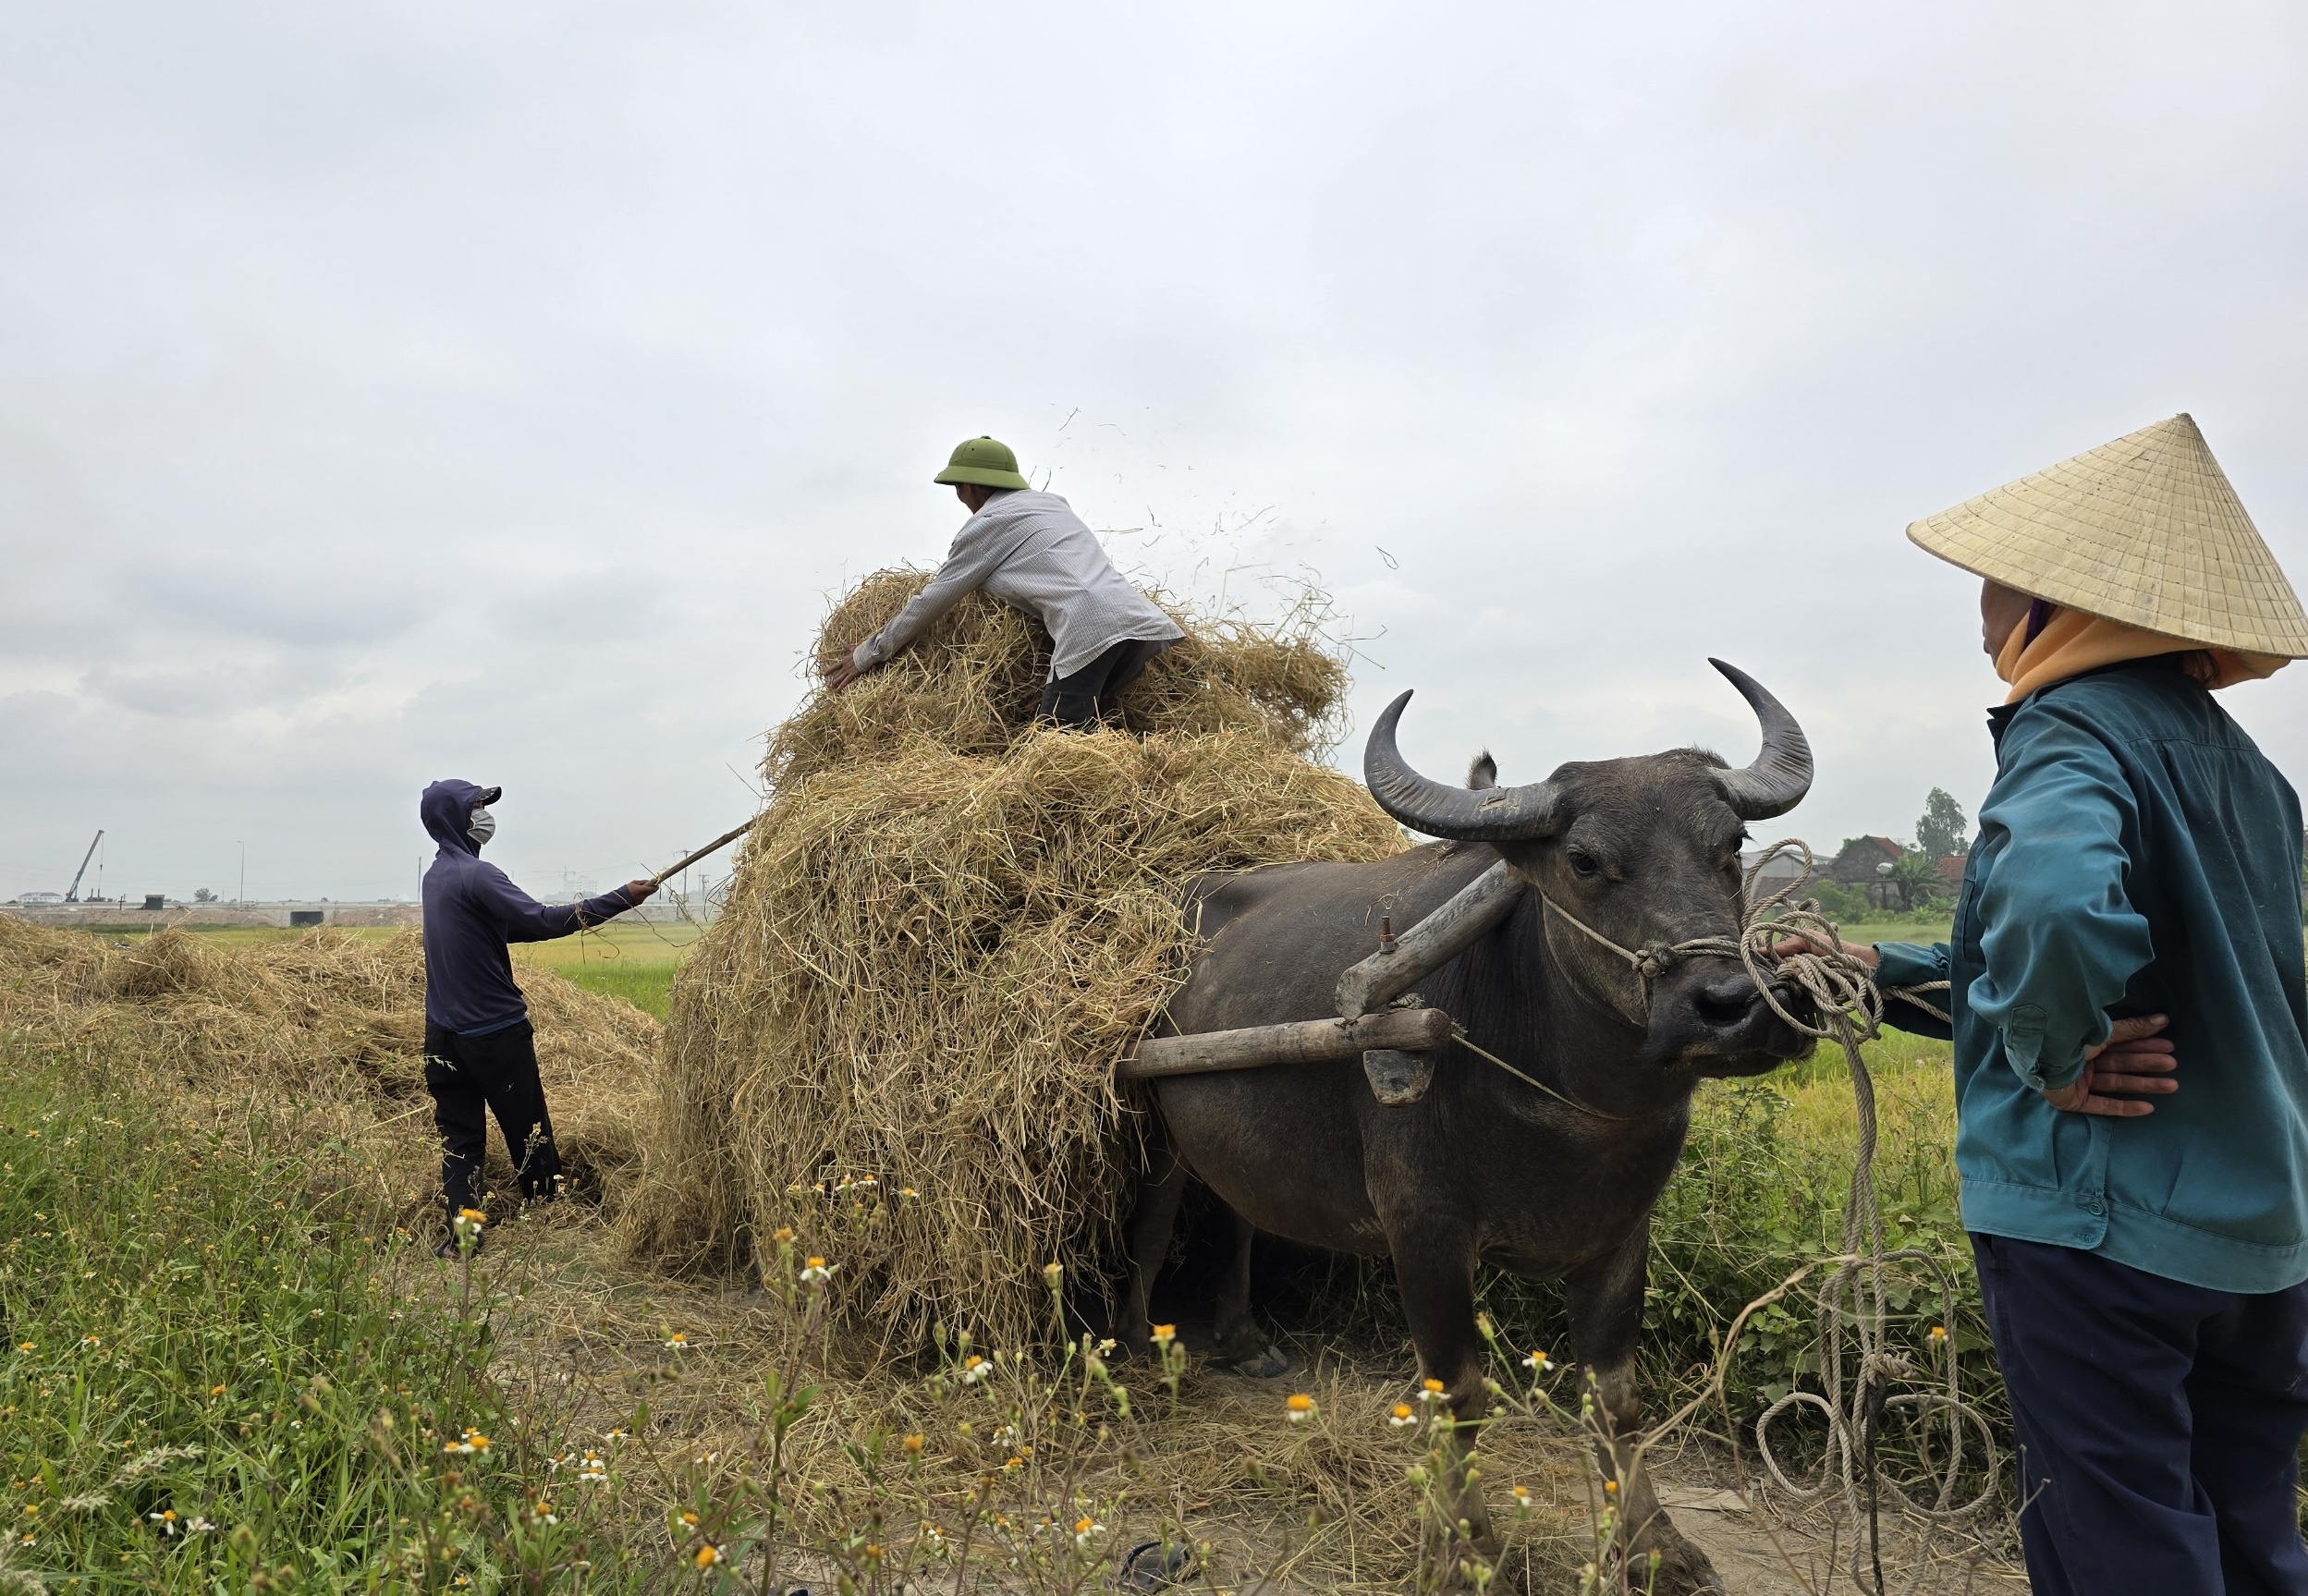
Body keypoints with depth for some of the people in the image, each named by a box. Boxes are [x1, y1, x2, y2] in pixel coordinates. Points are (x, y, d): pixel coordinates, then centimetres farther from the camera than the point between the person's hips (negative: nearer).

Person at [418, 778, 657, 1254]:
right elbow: (540, 920, -25)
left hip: (444, 1033, 8)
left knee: (459, 1135, 8)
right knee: (527, 1129, 5)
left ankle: (462, 1234, 8)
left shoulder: (436, 875, 11)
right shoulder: (476, 876, -17)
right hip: (496, 1031, -8)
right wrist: (621, 898, -24)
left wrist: (563, 919, 5)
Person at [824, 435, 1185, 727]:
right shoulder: (1051, 502, 30)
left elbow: (934, 599, 10)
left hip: (1092, 633, -8)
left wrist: (868, 654, 21)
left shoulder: (986, 523, 7)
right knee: (1081, 731, 11)